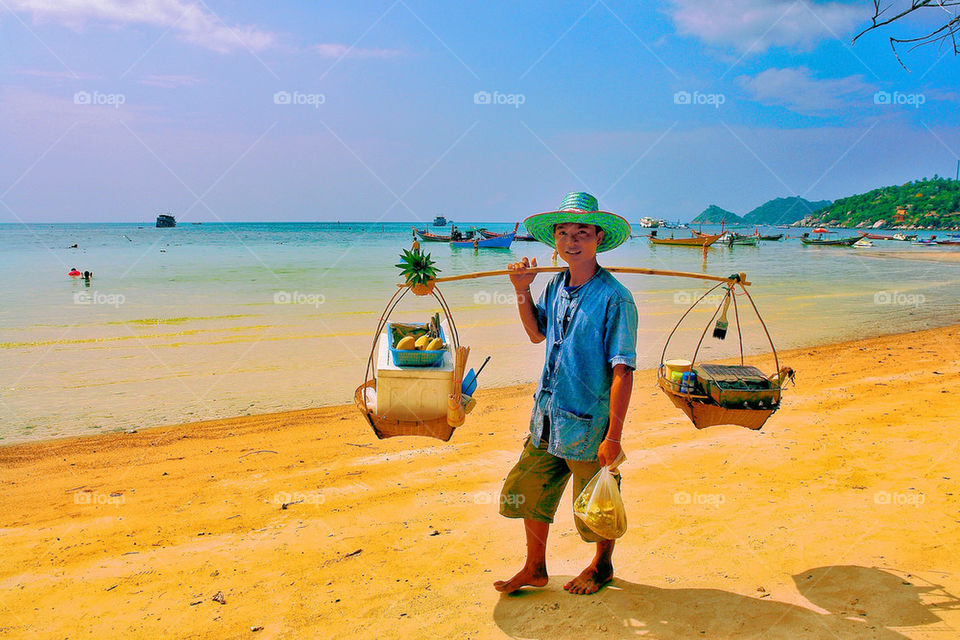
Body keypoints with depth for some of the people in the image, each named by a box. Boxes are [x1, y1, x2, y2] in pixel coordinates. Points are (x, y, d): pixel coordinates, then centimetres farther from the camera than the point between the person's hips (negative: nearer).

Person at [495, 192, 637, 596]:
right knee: (529, 493, 14)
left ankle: (602, 565, 41)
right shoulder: (555, 286, 3)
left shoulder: (614, 298, -17)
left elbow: (623, 372, -19)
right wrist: (522, 290, 6)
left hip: (589, 423, -6)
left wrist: (613, 437, -21)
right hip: (547, 418, 6)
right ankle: (535, 569, 35)